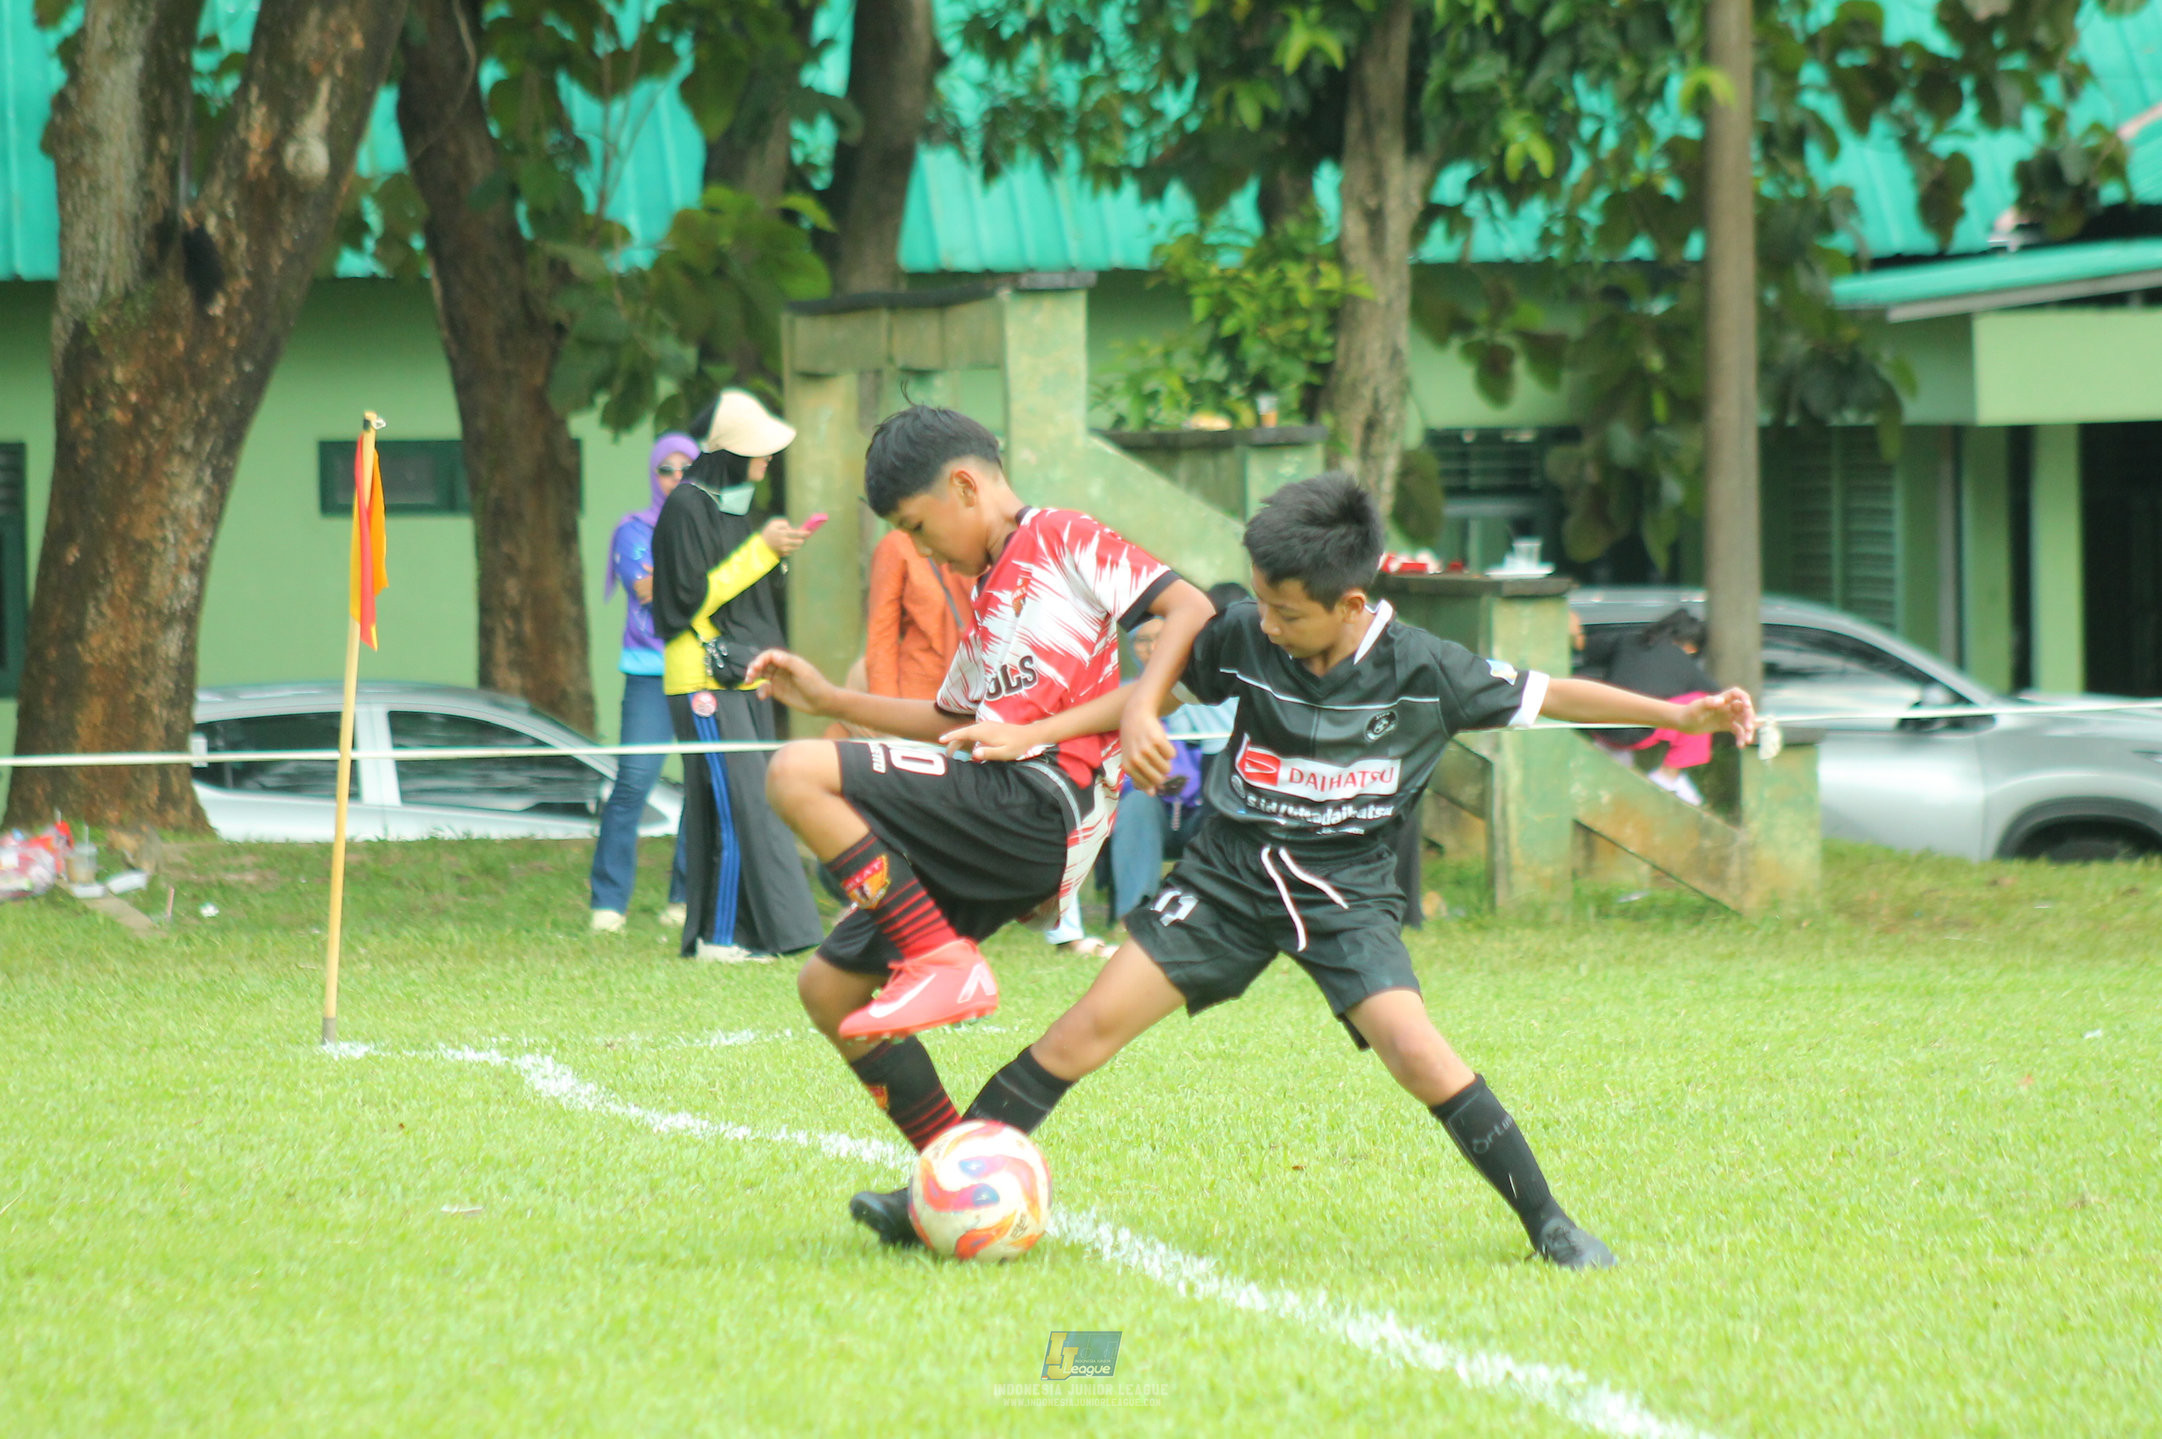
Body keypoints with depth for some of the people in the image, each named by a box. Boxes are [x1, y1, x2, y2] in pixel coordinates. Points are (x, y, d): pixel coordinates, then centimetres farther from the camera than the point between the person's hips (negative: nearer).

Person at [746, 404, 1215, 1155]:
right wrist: (829, 700, 30)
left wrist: (1138, 709, -23)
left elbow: (1190, 609, -9)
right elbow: (951, 719, 37)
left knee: (798, 775, -22)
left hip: (1040, 799, -10)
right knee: (829, 990, 9)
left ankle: (943, 960, -21)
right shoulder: (989, 593, 27)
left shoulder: (1061, 541, 1)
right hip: (999, 820, 10)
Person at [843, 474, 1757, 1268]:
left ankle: (1548, 1225, -7)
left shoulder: (1423, 671, -14)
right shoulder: (1242, 640, -10)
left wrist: (1682, 715, -7)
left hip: (1345, 886, -2)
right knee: (1096, 1021, -9)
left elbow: (1545, 695, -4)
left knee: (1415, 1049, -21)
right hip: (1232, 869, 2)